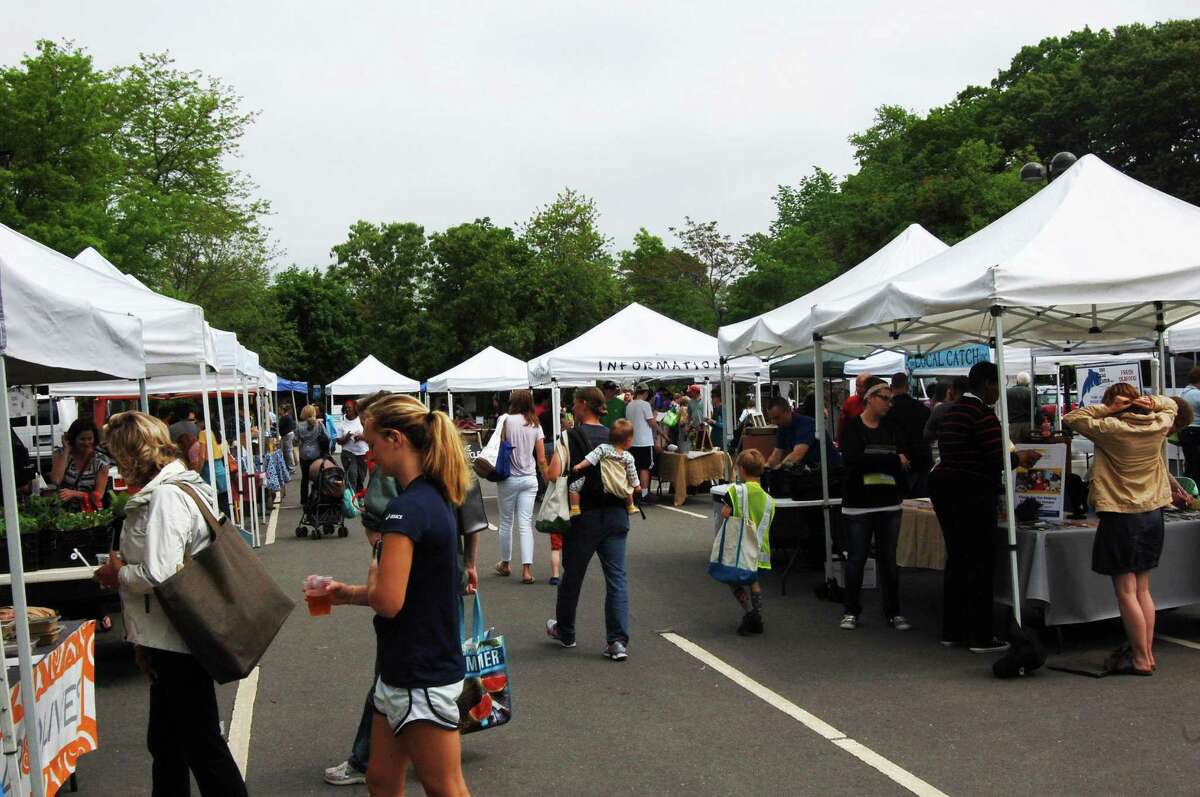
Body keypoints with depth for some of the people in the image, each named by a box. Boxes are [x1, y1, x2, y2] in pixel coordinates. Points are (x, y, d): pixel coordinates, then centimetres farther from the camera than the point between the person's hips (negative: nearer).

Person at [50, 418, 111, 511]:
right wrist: (66, 450, -9)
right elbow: (55, 480, -13)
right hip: (63, 512, 1)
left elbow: (98, 496, -4)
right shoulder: (61, 454, 4)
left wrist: (73, 493, -20)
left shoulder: (101, 461, -1)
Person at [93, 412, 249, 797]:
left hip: (177, 643, -10)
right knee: (165, 742, 21)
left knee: (201, 744, 1)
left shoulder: (165, 497, -19)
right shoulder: (176, 487, 12)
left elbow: (158, 574, -27)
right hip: (167, 640, 10)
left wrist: (117, 574, -6)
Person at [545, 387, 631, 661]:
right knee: (616, 577, 2)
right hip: (616, 514, 4)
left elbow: (554, 474, -20)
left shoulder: (573, 436, -9)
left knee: (572, 576, 15)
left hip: (585, 516, -4)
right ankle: (618, 641, -5)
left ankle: (565, 633, 32)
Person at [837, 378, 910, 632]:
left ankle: (893, 611, 19)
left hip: (889, 504, 4)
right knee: (856, 559, 5)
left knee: (889, 559, 9)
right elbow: (851, 460, -20)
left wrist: (869, 462, -17)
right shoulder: (852, 427, -4)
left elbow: (906, 463, -3)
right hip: (858, 504, -3)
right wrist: (892, 461, -19)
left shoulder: (892, 428, 8)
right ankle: (851, 611, 18)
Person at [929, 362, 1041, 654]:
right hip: (972, 495, -9)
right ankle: (980, 637, 3)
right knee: (980, 563, -2)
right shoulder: (982, 413, -13)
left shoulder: (952, 411, 15)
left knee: (956, 560, 13)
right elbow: (998, 458, -18)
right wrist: (1021, 458, 1)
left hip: (943, 487, 9)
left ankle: (952, 632, 19)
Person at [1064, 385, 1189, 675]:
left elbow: (1070, 419, -7)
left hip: (1120, 517, -6)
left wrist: (1107, 409, -10)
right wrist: (1152, 403, 1)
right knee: (1142, 590, 15)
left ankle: (1140, 659, 3)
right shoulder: (1159, 425, 1)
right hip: (1152, 515, 6)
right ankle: (1146, 652, 21)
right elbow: (1172, 406, 22)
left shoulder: (1111, 429, -14)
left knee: (1126, 592, 0)